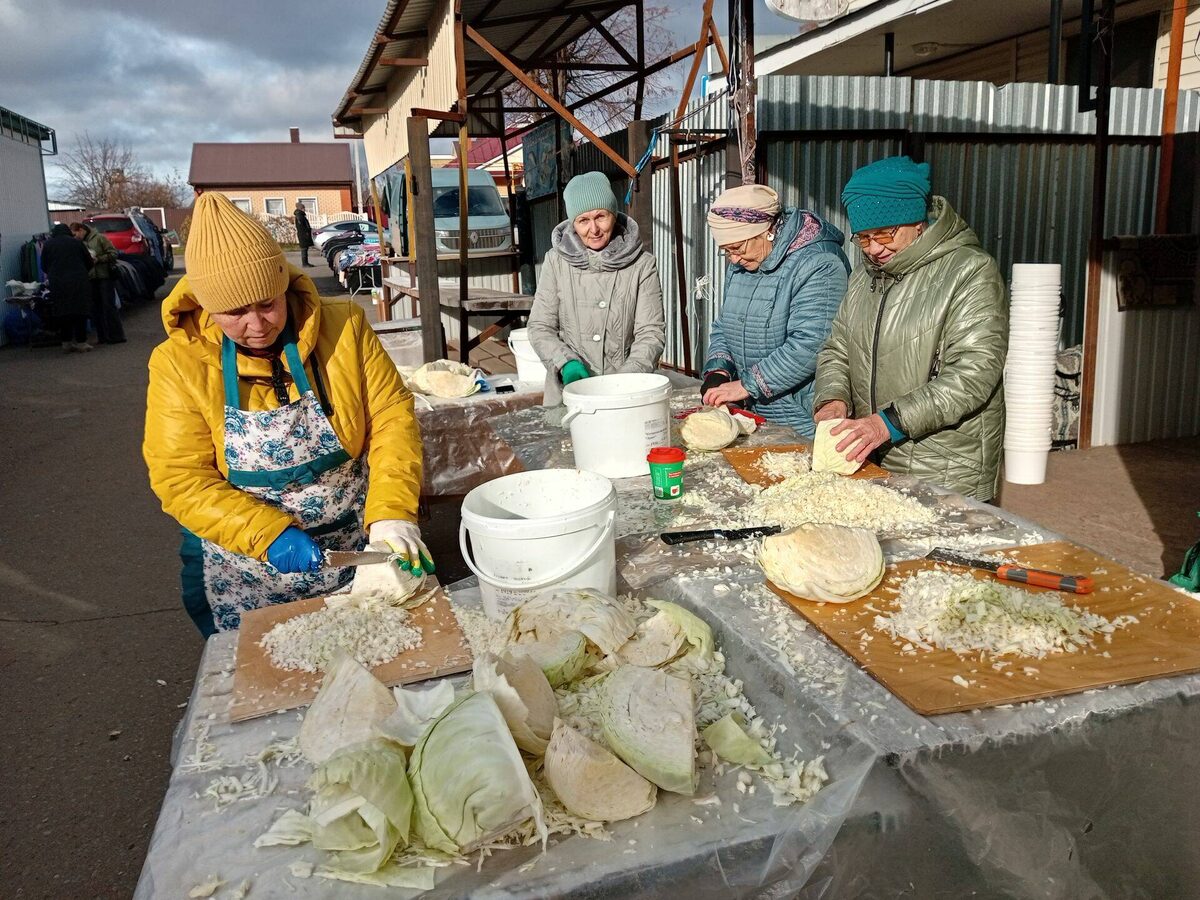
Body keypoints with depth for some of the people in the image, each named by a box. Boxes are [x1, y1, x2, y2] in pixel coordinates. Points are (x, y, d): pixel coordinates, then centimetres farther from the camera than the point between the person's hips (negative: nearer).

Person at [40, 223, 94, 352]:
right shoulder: (75, 242, 6)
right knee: (80, 311, 1)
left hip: (57, 283, 1)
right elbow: (89, 262, 8)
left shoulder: (47, 244, 8)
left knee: (63, 313, 7)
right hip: (78, 282, -1)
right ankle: (81, 342, -1)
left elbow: (44, 266, 10)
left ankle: (67, 342, 9)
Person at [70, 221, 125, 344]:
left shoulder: (99, 238, -4)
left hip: (105, 277, -6)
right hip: (91, 279, 6)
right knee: (96, 309, 6)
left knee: (109, 307, -5)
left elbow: (113, 253, -7)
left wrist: (98, 259, -15)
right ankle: (103, 336, 12)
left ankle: (116, 335, 0)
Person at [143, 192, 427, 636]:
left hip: (358, 552, 1)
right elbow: (180, 480, -13)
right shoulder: (179, 362, -12)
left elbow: (392, 416, -10)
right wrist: (268, 535, -26)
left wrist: (391, 513, -23)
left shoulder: (344, 326, -11)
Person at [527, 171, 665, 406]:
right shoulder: (556, 261, 5)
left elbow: (651, 332, -1)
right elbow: (540, 327, 6)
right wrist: (566, 363, -12)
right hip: (567, 394, 1)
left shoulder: (641, 264, 2)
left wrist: (626, 379, -17)